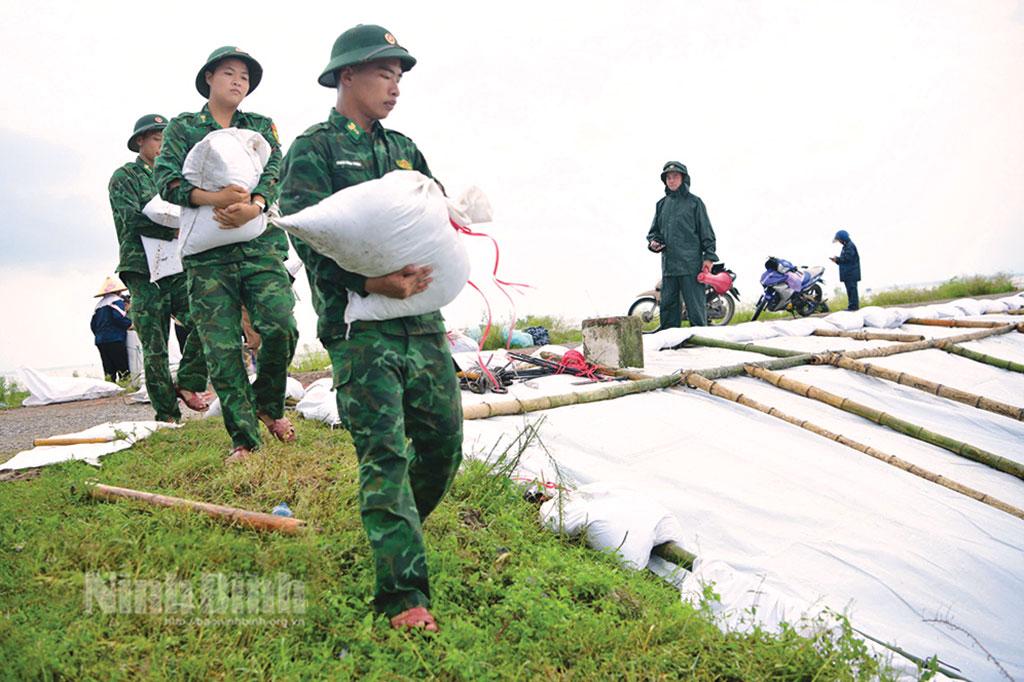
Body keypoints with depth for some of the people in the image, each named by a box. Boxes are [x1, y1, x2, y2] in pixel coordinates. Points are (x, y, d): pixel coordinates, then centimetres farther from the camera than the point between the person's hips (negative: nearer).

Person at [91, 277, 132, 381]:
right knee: (123, 369, -9)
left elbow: (93, 324, 18)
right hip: (115, 340, -7)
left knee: (109, 370, 6)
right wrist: (130, 323, -3)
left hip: (100, 341, 7)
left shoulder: (99, 304, 20)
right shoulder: (117, 301, -3)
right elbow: (119, 317, -19)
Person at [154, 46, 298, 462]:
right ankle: (243, 439, 5)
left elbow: (274, 172, 1)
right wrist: (214, 198, -19)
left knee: (280, 327, -16)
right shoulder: (183, 127, 13)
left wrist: (255, 206, -20)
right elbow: (167, 180, -1)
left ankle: (269, 404, 10)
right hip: (207, 253, -1)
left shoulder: (261, 127, 18)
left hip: (261, 244, 1)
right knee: (221, 348, -4)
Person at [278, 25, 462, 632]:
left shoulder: (403, 149, 20)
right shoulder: (313, 151, 0)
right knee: (385, 454, -8)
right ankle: (403, 593, -1)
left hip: (423, 319, 6)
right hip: (360, 326, -6)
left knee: (444, 442, 9)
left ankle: (395, 531, 35)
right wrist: (370, 282, -26)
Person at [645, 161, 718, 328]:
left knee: (695, 305, -4)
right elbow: (654, 229, 24)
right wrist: (653, 241, 1)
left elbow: (706, 230, 1)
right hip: (668, 264, 5)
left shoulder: (694, 202, 3)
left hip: (691, 264, -5)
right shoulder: (662, 204, 16)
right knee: (668, 305, 7)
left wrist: (709, 256, -6)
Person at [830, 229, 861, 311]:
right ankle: (852, 306, 14)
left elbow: (847, 258, -20)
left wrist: (837, 259, -9)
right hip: (848, 273, 10)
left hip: (851, 273, -10)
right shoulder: (846, 246, 20)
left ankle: (853, 306, -11)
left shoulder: (850, 246, -12)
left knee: (852, 288, -10)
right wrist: (836, 260, 8)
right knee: (850, 289, 11)